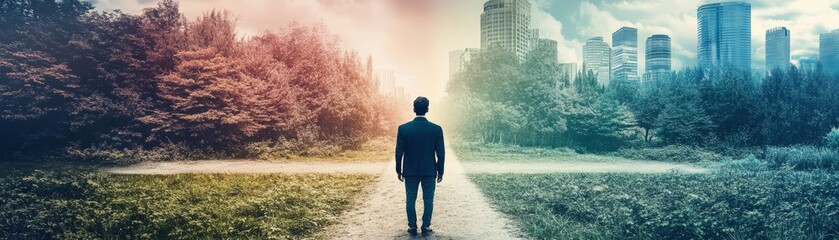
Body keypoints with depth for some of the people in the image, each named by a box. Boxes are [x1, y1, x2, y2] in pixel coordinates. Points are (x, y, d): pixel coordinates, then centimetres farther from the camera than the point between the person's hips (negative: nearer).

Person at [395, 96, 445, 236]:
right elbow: (441, 153, -5)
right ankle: (426, 226, 13)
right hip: (430, 171, 0)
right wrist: (440, 171, 7)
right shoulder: (436, 129, -8)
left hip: (410, 171, 0)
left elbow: (399, 152, -4)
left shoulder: (403, 128, -9)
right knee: (428, 199, 10)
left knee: (410, 200, 11)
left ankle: (412, 227, 15)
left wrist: (399, 170, 7)